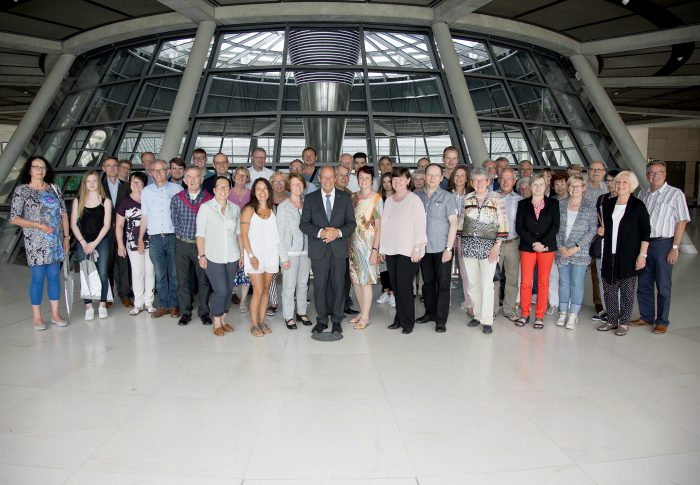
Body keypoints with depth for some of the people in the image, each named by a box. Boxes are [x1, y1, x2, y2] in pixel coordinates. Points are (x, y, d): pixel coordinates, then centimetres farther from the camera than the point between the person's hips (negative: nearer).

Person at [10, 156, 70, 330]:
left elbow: (63, 213, 11)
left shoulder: (54, 188, 9)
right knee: (38, 278, -1)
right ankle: (36, 317, 12)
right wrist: (39, 225, -14)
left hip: (56, 241, 4)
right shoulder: (21, 190, -2)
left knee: (54, 276, 8)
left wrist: (66, 236, 6)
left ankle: (55, 314, 17)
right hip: (36, 242, -4)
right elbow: (14, 218, -5)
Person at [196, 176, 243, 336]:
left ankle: (223, 320, 25)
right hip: (213, 257, -4)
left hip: (231, 256, 4)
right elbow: (200, 234, -4)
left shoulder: (235, 208, 7)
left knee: (228, 289, 9)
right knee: (220, 290, -8)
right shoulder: (205, 207, -4)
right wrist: (202, 255, -8)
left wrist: (242, 253, 9)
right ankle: (217, 323, 11)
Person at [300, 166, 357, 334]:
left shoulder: (345, 198, 6)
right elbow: (304, 224, -1)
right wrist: (321, 232, -17)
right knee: (319, 286, 6)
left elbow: (351, 223, 4)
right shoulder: (310, 199, 4)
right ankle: (321, 320, 19)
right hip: (318, 249, 0)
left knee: (339, 285, 5)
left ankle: (336, 320, 19)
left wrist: (338, 232, -15)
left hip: (339, 248, 1)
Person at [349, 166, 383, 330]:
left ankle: (365, 317, 11)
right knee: (356, 279, 11)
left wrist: (375, 250, -15)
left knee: (365, 280, -1)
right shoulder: (354, 196, 8)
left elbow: (379, 227, -10)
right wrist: (347, 242, 4)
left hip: (368, 244, -5)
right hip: (353, 243, 6)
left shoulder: (377, 199, -8)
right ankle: (362, 312, 25)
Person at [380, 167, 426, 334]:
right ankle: (399, 319, 19)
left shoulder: (414, 200, -4)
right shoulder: (388, 200, 14)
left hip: (408, 251, -6)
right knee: (395, 287, 8)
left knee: (404, 287, -5)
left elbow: (420, 225, -8)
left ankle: (407, 322, 8)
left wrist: (416, 248, -13)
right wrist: (382, 247, 13)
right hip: (390, 250, 6)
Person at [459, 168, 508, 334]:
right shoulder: (467, 199, 8)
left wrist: (497, 245, -10)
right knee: (472, 284, 9)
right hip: (469, 244, 4)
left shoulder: (496, 199, -2)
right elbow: (461, 221, 15)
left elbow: (503, 224, -4)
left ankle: (487, 321, 2)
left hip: (488, 244, -4)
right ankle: (478, 315, 22)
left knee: (487, 284, -6)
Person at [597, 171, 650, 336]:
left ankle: (624, 323, 16)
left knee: (627, 290, 3)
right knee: (609, 289, 8)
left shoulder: (638, 205, -5)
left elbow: (645, 231, -6)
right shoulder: (608, 204, 9)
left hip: (629, 256, -4)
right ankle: (612, 320, 21)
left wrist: (642, 254, -11)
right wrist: (602, 230, 4)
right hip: (610, 255, 5)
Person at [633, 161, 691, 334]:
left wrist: (675, 248, -12)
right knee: (643, 283, 11)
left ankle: (662, 321, 14)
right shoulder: (643, 194, 11)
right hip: (643, 243, 5)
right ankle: (646, 316, 24)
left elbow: (681, 222, -7)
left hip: (663, 244, -5)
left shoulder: (676, 194, -4)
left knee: (663, 286, 3)